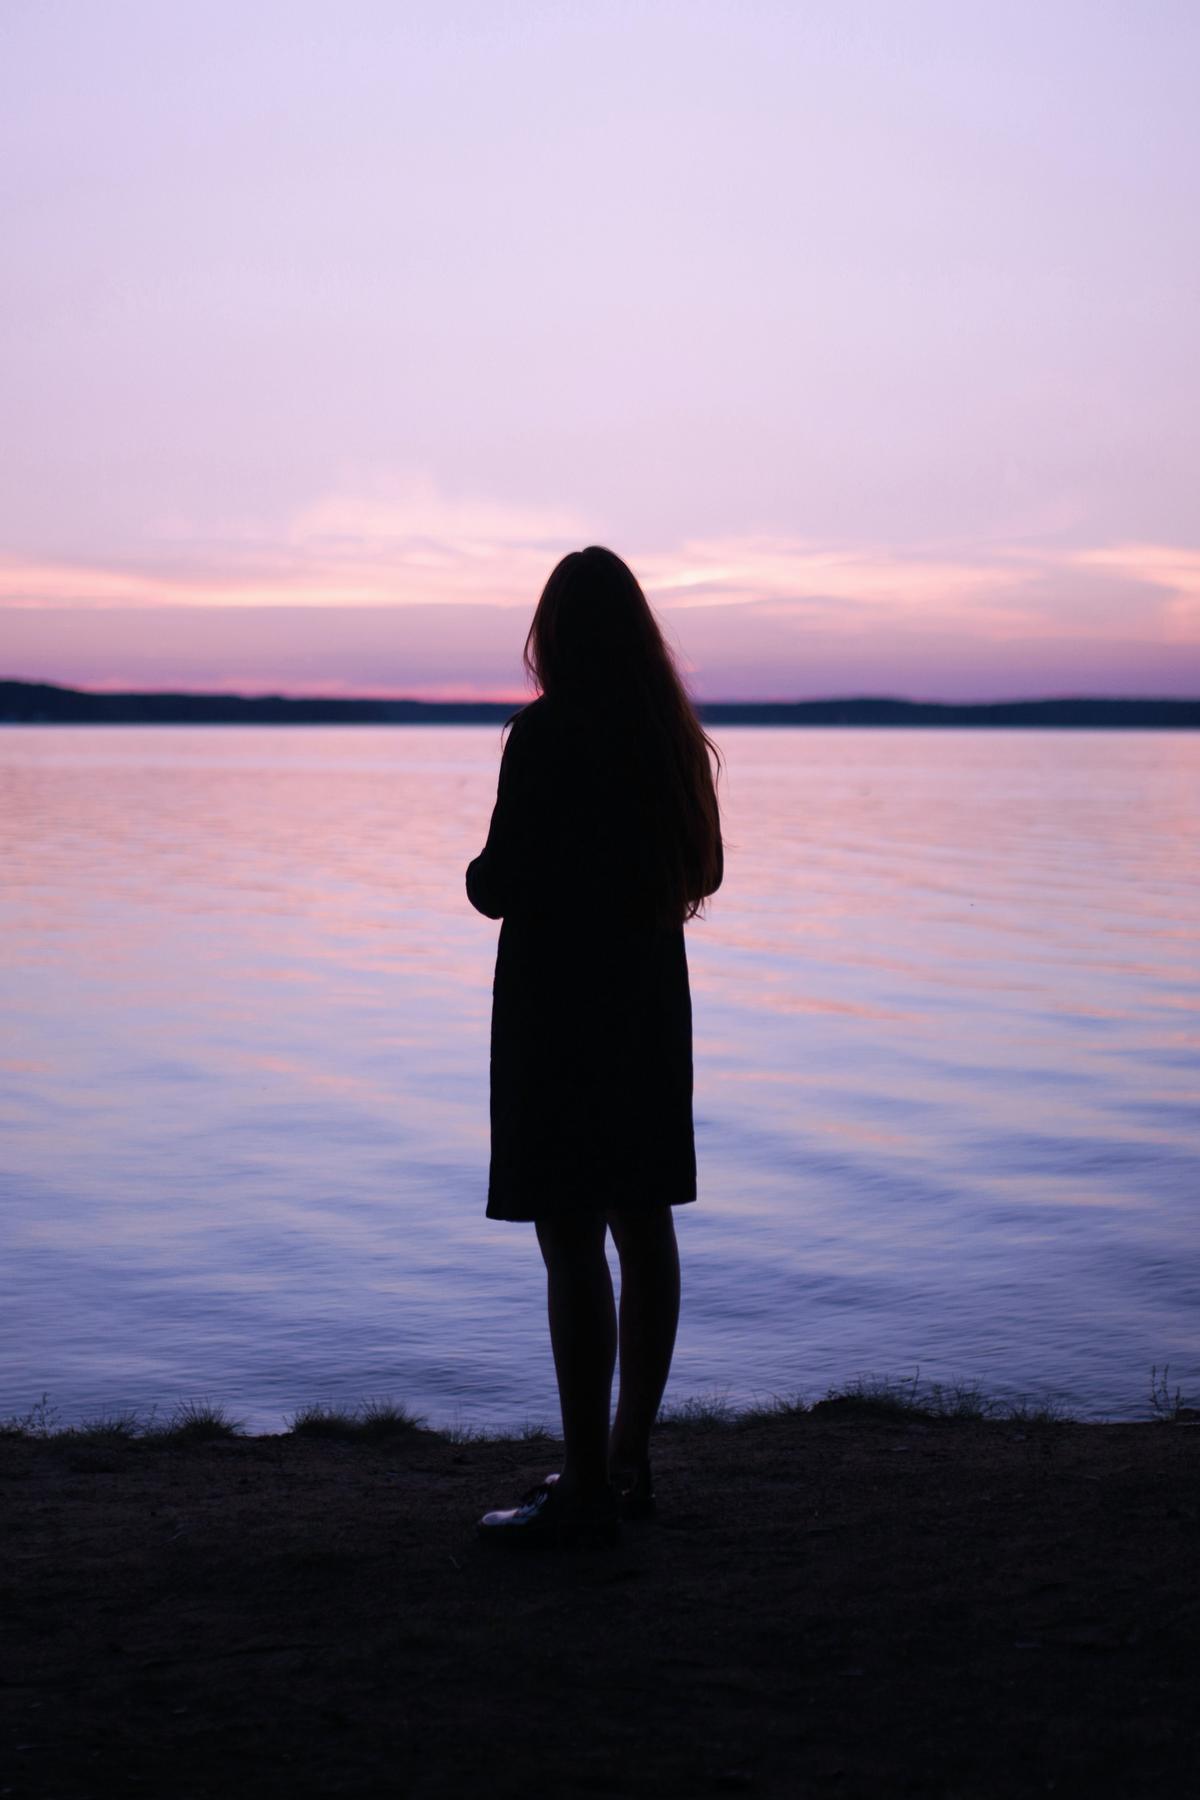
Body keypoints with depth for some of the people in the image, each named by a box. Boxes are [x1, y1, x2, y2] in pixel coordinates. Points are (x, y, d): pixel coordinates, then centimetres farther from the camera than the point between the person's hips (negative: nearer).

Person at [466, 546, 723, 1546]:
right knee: (643, 1229, 13)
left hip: (556, 1005, -8)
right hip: (650, 1001, 8)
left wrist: (480, 872, 6)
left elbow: (499, 888, -15)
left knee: (572, 1244, -4)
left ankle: (588, 1491, 1)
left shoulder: (546, 732, -14)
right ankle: (628, 1462, 24)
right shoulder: (671, 733, 7)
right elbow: (702, 874, 14)